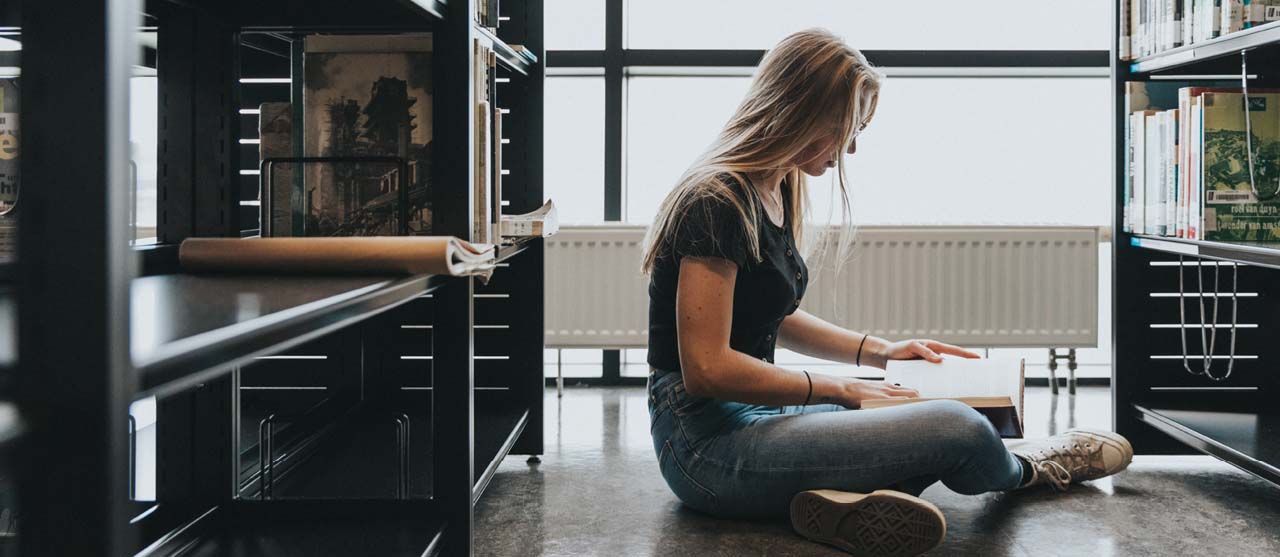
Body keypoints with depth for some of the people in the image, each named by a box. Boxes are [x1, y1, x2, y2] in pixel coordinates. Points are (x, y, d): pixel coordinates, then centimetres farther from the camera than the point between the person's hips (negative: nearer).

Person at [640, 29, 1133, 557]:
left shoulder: (778, 190, 11)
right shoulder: (716, 203, -19)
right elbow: (707, 368, -23)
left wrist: (878, 350, 14)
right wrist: (836, 389, -13)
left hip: (749, 414, 10)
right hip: (706, 442, -10)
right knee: (957, 430, -13)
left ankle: (846, 498, -15)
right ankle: (1022, 469, 18)